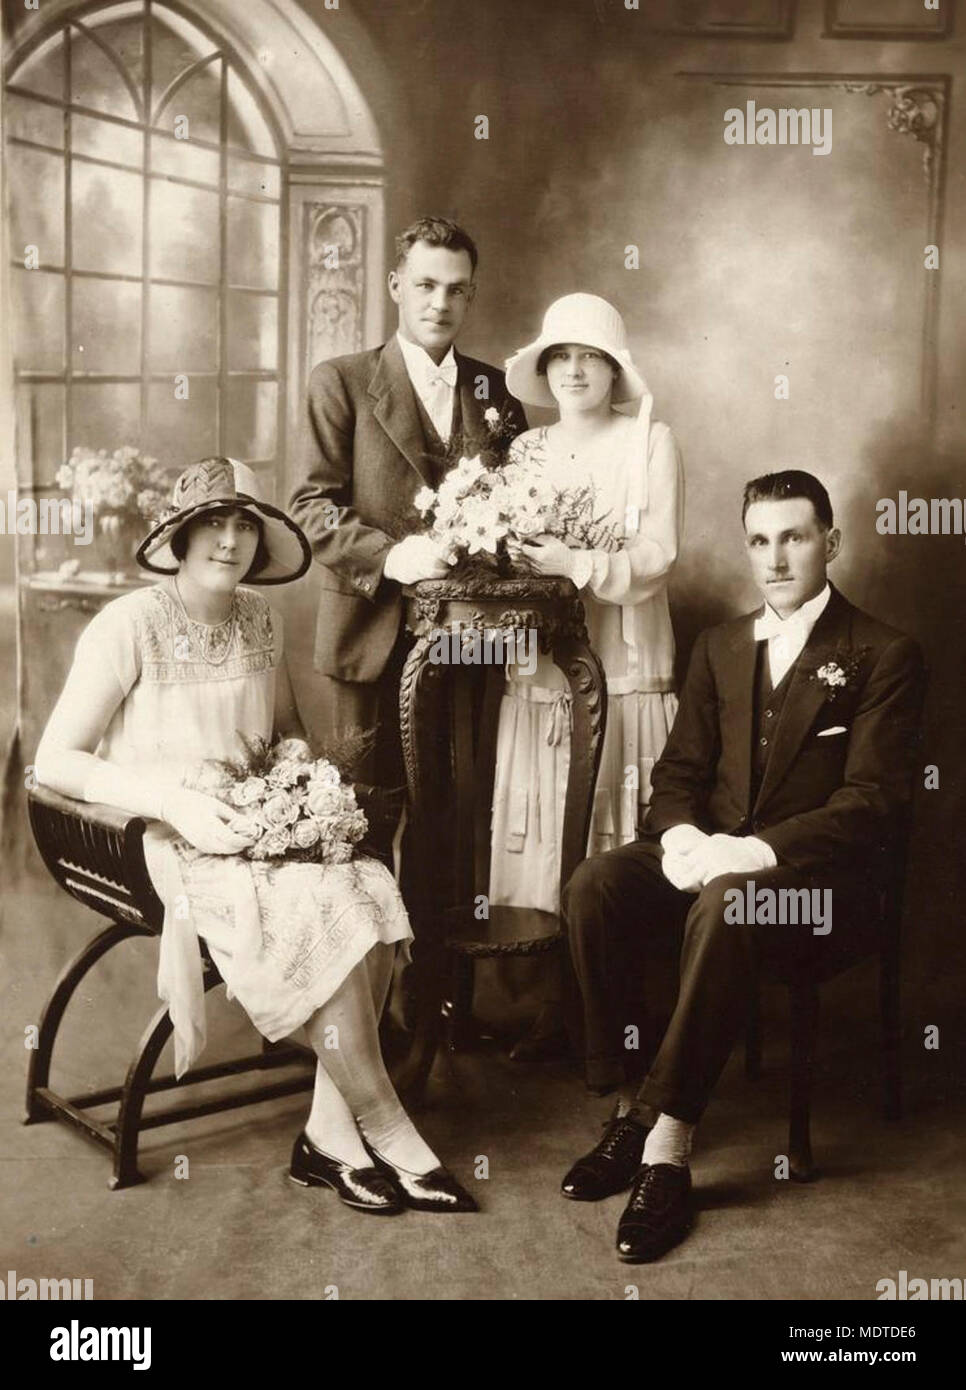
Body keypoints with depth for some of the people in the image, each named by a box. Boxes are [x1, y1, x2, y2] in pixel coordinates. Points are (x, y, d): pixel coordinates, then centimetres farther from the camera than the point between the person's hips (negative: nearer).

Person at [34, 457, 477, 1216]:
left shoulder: (259, 617, 9)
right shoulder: (130, 625, -9)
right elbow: (55, 761, -10)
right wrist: (176, 803, -21)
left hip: (267, 828, 6)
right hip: (172, 843, -5)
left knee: (369, 893, -24)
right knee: (324, 915, -28)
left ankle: (331, 1132, -14)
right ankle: (387, 1130, -10)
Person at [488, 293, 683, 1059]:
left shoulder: (650, 442, 1)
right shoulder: (525, 449, 14)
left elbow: (655, 561, -8)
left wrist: (576, 562, -22)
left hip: (623, 677, -3)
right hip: (538, 675, 4)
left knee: (618, 852, -2)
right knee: (543, 845, 3)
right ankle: (555, 1013, 14)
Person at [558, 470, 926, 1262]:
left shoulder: (883, 656, -1)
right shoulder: (721, 646, 17)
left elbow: (872, 801, -11)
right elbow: (679, 768, 14)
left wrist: (756, 850, -24)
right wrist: (680, 834, -11)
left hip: (820, 878, -5)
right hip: (711, 852, 5)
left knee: (722, 907, -38)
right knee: (595, 886, -24)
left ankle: (668, 1148, -31)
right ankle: (632, 1107, -16)